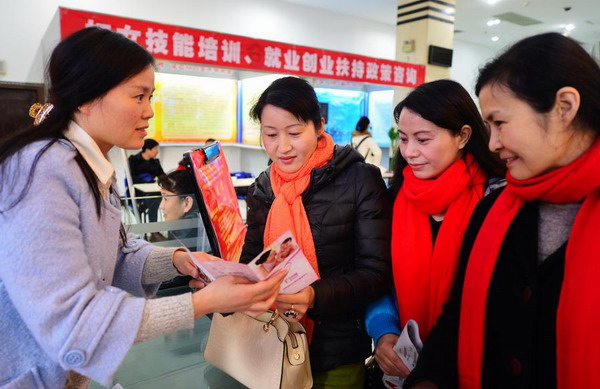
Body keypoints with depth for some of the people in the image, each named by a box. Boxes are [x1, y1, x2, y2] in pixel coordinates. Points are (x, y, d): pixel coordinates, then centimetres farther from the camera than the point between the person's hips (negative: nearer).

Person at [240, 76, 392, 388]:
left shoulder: (361, 180, -14)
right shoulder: (263, 189, 1)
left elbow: (376, 273, -16)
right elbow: (251, 260, 3)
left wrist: (315, 296, -32)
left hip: (337, 352, -4)